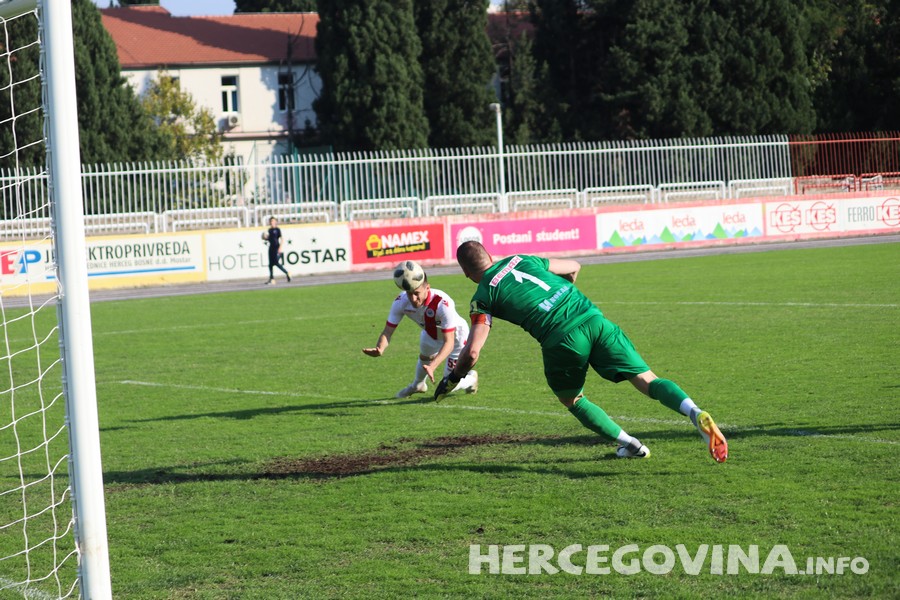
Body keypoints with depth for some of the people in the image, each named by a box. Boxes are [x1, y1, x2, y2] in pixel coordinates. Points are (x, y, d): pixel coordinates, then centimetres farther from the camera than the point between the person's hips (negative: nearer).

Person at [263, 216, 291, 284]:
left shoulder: (277, 229, -6)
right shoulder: (269, 230, 13)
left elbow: (282, 238, -9)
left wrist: (280, 247, -17)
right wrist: (265, 238, 0)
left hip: (277, 248, -7)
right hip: (271, 248, 7)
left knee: (277, 263, -12)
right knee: (270, 264, 3)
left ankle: (287, 273, 7)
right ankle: (272, 279, 4)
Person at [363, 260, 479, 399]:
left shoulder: (443, 304, -46)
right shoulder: (400, 302, -31)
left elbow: (449, 342, -43)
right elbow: (387, 332, -26)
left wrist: (433, 366, -56)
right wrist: (380, 349, -49)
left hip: (455, 335, -5)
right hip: (431, 334, 5)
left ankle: (471, 378, 32)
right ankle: (418, 385, 62)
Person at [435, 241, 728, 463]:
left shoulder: (483, 297, 8)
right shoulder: (522, 260, 22)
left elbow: (472, 352, 0)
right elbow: (573, 268, 33)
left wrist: (451, 380, 18)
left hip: (562, 341, -4)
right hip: (594, 319, 4)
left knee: (572, 400, 25)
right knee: (648, 381, 3)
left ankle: (629, 444, 19)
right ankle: (697, 415, -22)